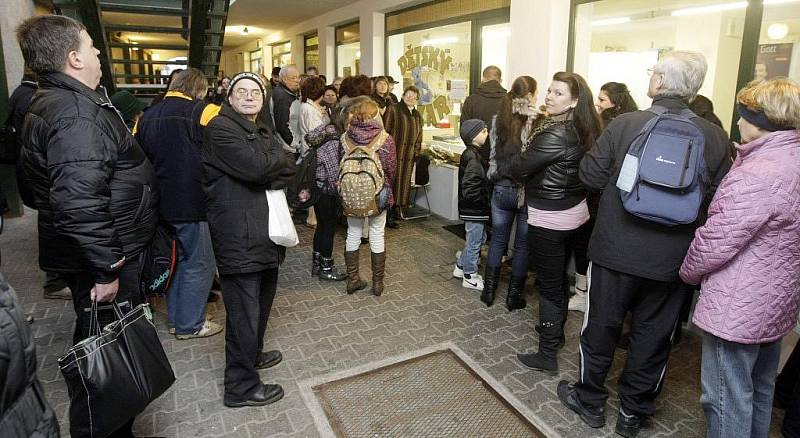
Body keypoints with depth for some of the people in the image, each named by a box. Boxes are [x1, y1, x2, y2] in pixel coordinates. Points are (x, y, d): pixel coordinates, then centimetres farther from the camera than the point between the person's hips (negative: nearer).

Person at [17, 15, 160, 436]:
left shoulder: (52, 103, 12)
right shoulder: (76, 114, -23)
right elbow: (79, 203, -32)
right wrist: (106, 269, -25)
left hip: (88, 253, 11)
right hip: (96, 258, -11)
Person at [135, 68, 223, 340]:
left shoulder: (148, 116, 10)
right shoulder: (203, 111, -11)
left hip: (162, 202, 8)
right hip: (193, 203, -7)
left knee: (177, 258, 19)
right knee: (199, 263, 4)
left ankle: (175, 318, 31)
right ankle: (190, 325, 13)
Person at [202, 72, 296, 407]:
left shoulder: (263, 133, 20)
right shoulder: (220, 128, -10)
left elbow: (290, 169, 8)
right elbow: (256, 167, -23)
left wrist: (266, 171, -11)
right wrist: (277, 159, -3)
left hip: (266, 233, 9)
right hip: (238, 237, -9)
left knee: (261, 302, 23)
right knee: (244, 311, 0)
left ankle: (252, 354, 44)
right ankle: (241, 387, 15)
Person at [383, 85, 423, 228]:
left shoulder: (417, 115, 16)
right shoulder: (393, 109, -4)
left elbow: (418, 136, 21)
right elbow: (385, 131, -9)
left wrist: (416, 153, 13)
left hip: (409, 156, 7)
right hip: (394, 154, -6)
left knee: (404, 183, 8)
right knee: (392, 182, -4)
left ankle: (395, 212, 18)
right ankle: (388, 215, 3)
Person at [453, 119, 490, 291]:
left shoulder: (472, 154, 9)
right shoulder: (474, 158, -22)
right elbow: (470, 189, -27)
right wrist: (485, 201, -17)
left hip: (473, 209, 10)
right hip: (475, 210, -10)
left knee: (479, 238, 23)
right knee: (475, 242, 4)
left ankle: (460, 267, 35)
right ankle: (470, 277, 20)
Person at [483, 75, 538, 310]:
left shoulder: (498, 119, 0)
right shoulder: (538, 121, -13)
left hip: (501, 189, 4)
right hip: (528, 191, -3)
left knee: (497, 240, 17)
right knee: (523, 244, 11)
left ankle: (489, 290, 24)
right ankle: (514, 295, 20)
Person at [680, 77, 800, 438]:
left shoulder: (756, 175, -25)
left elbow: (715, 243, -23)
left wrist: (687, 272, -5)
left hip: (737, 309, -10)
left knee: (727, 398, 5)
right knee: (759, 391, 25)